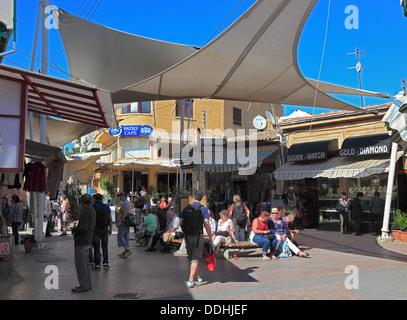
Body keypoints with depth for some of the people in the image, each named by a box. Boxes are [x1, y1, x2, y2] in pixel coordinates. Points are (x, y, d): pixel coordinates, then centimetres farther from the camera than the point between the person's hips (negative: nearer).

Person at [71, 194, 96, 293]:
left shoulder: (86, 212, -20)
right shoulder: (92, 211, 11)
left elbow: (83, 228, -26)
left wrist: (74, 229, -8)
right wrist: (77, 228, 10)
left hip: (81, 242, -10)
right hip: (87, 241, 10)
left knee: (80, 264, -3)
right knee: (85, 263, 14)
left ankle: (84, 286, 3)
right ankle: (88, 284, 20)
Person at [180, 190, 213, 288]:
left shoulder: (186, 209, 4)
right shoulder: (203, 209, -4)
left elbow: (181, 222, 2)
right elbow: (207, 224, -9)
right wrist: (210, 238, -4)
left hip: (187, 236, 3)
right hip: (198, 236, -3)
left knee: (192, 258, 19)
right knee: (195, 259, 0)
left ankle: (199, 276, 33)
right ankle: (190, 280, -10)